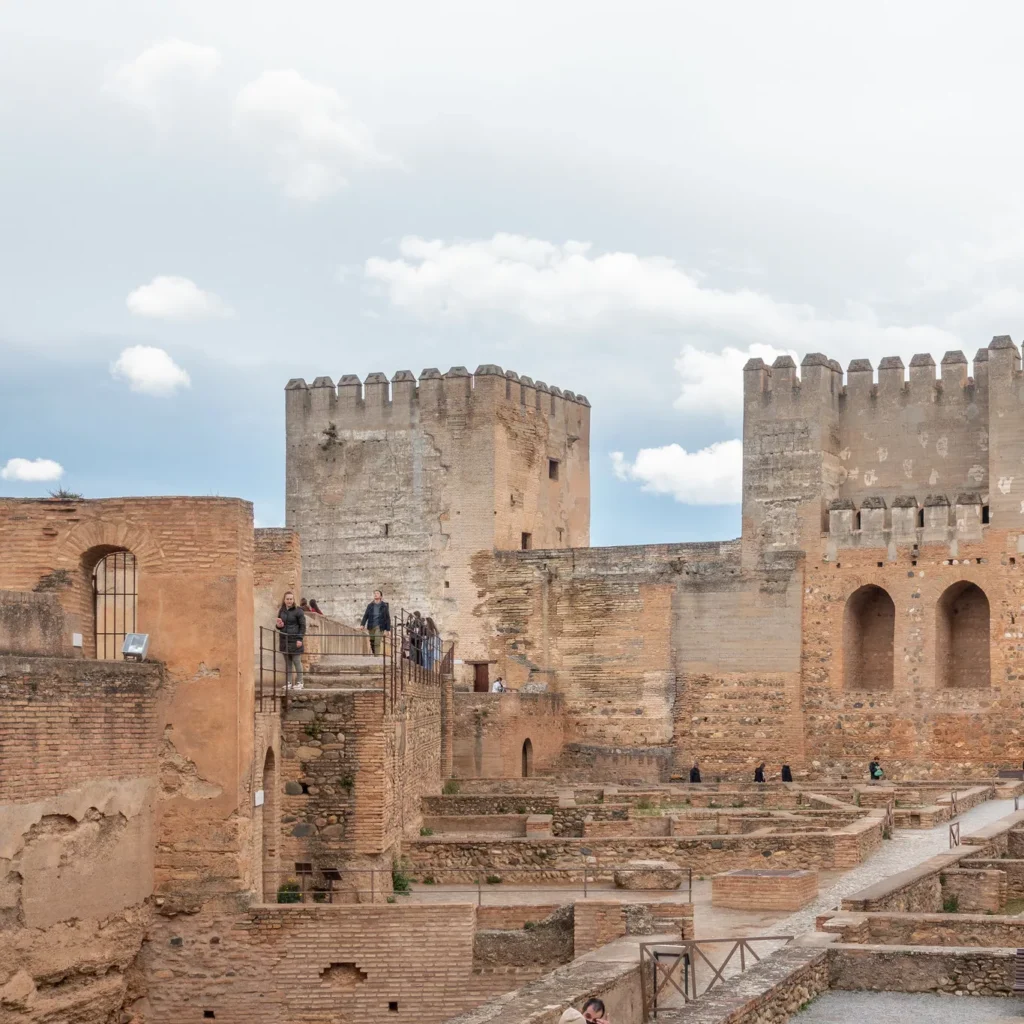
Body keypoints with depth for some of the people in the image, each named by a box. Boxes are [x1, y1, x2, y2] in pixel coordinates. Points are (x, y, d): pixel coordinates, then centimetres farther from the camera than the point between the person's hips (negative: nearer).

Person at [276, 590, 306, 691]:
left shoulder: (298, 611, -5)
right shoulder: (281, 611, 11)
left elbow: (302, 626, -6)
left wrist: (300, 639, -13)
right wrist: (279, 626, -2)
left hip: (294, 640, -5)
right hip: (284, 640, 5)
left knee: (296, 661, -2)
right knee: (287, 662, 9)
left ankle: (299, 682, 6)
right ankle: (287, 682, 14)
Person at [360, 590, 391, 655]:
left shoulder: (384, 606, 2)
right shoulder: (370, 606, 8)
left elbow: (387, 618, 3)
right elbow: (365, 615, 4)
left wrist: (388, 629, -2)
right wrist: (362, 624, -11)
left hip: (379, 627, -3)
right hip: (371, 627, 3)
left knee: (377, 643, -14)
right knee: (372, 643, 6)